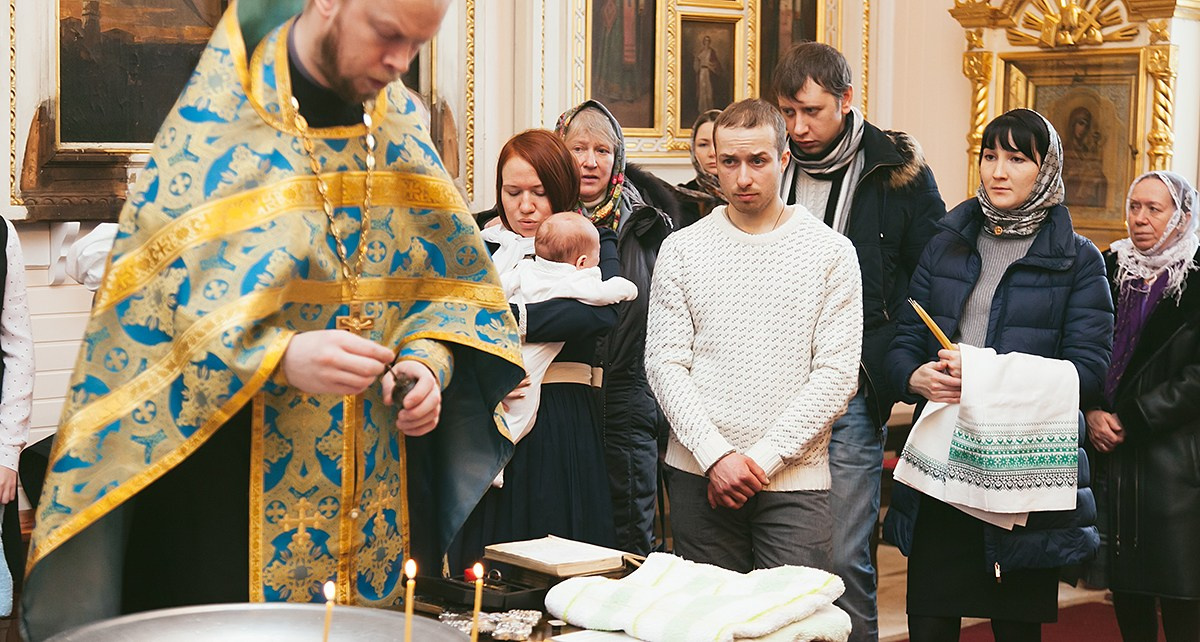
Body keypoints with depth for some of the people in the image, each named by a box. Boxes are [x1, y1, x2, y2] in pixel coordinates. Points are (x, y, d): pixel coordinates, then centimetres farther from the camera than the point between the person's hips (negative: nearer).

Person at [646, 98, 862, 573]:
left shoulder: (831, 252, 2)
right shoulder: (682, 249, 6)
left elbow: (837, 374, -4)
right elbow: (665, 364, 1)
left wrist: (763, 458, -11)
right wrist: (716, 455, -11)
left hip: (795, 479, -1)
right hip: (699, 478, 1)